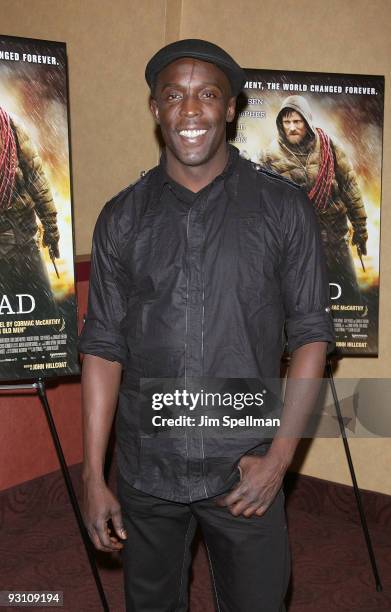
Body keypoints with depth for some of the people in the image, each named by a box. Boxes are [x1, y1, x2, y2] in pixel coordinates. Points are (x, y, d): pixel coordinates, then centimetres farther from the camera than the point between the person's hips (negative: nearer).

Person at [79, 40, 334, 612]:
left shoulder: (284, 207, -4)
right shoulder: (122, 217, 0)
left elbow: (311, 331, -3)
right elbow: (103, 344, 1)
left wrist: (280, 455, -9)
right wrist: (93, 474, -2)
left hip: (246, 473, -1)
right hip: (145, 471, 2)